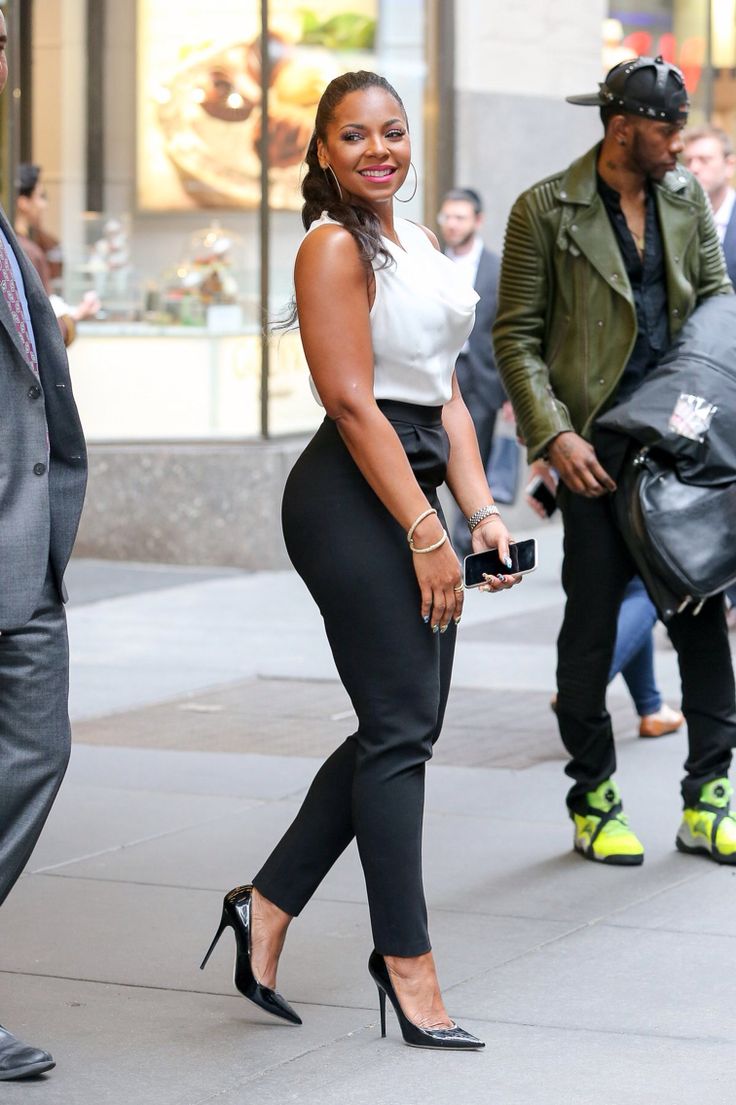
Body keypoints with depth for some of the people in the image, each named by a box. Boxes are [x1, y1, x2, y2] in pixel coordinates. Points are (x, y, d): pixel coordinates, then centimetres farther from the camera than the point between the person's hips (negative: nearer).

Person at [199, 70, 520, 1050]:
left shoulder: (420, 246, 17)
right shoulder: (335, 247, -10)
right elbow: (352, 402, -16)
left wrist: (480, 510, 6)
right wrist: (427, 534, -18)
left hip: (411, 490, 9)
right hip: (352, 499, -9)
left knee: (408, 726, 11)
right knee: (399, 729, -6)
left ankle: (268, 906, 21)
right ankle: (409, 968, 3)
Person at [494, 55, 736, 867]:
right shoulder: (545, 211, -5)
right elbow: (515, 337, -4)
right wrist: (554, 435, -14)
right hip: (596, 447, -4)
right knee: (592, 621, 1)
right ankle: (593, 801, 14)